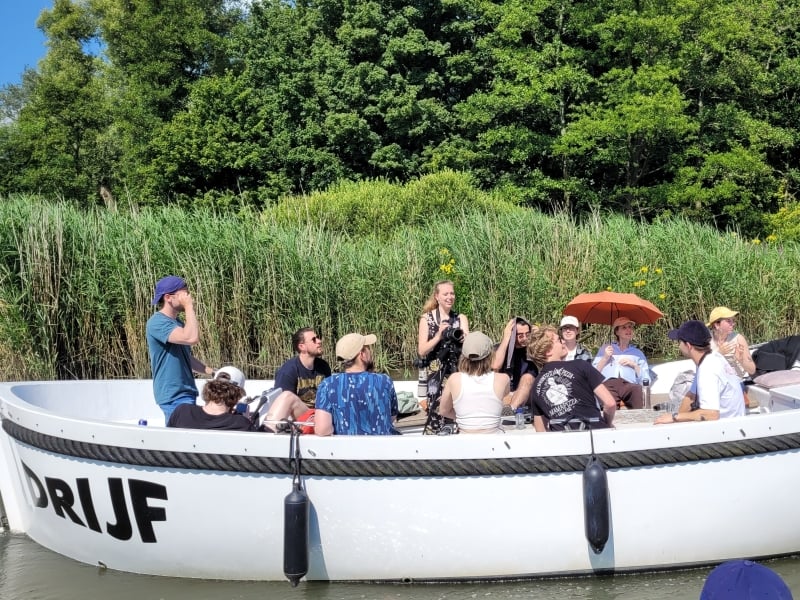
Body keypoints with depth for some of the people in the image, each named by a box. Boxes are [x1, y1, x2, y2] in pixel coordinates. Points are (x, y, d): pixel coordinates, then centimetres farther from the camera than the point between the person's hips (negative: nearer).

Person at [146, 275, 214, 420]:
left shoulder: (177, 323, 16)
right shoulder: (157, 322, -15)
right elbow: (192, 338, -29)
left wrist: (211, 372, 12)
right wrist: (189, 307, -20)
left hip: (185, 392, 10)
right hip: (174, 396, -10)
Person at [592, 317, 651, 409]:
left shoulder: (638, 353, 30)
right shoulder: (605, 348, 29)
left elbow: (646, 380, 17)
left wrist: (634, 365, 6)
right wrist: (605, 358, 6)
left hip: (628, 384, 2)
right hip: (608, 384, -2)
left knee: (638, 389, -38)